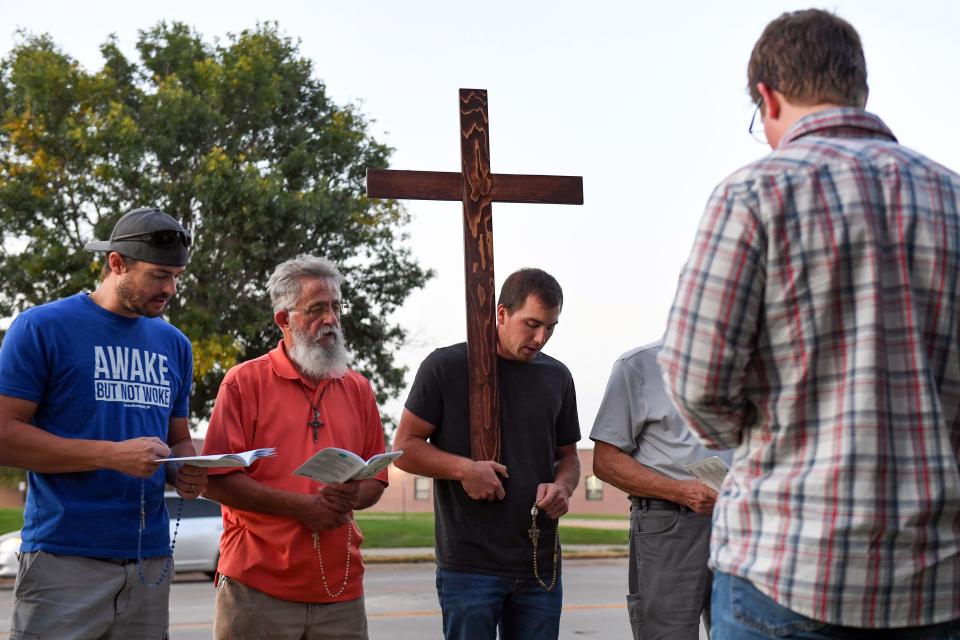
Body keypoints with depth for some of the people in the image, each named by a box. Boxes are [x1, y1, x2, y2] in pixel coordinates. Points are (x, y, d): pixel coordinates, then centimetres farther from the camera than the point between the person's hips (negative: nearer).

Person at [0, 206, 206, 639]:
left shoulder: (174, 343, 15)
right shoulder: (42, 327, -3)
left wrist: (186, 473, -1)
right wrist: (112, 455, -17)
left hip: (150, 558, 6)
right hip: (65, 557, -5)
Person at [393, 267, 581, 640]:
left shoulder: (557, 377, 12)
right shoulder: (446, 367, -3)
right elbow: (405, 448, 0)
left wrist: (562, 486, -3)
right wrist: (464, 469, -16)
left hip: (540, 565, 4)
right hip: (470, 564, -4)